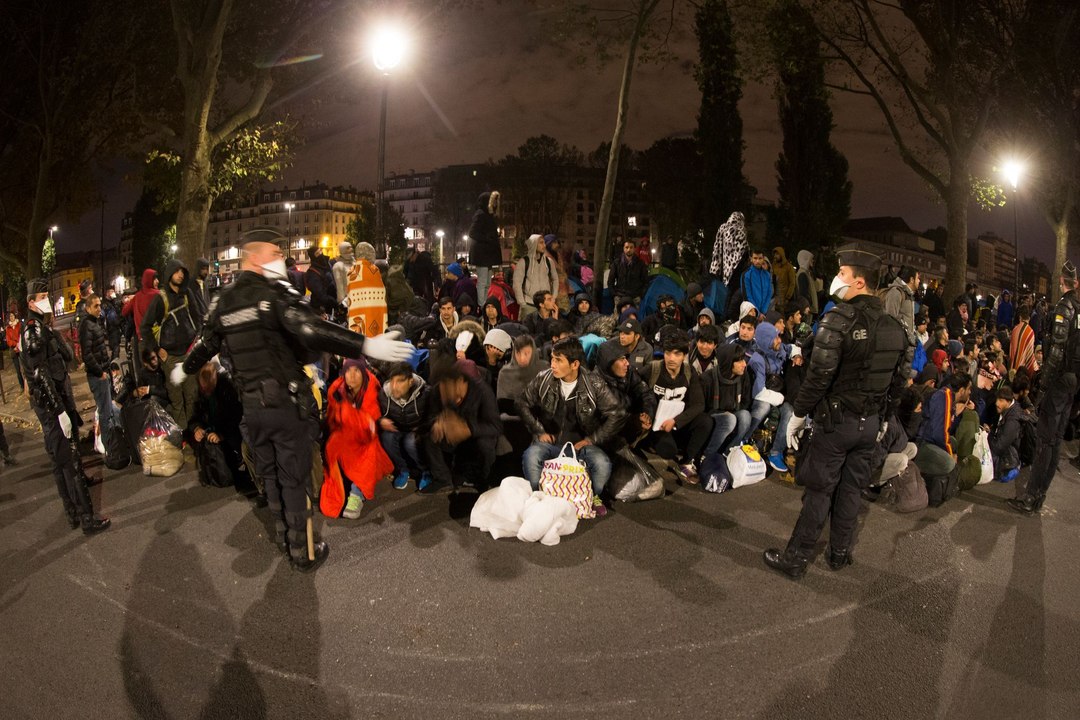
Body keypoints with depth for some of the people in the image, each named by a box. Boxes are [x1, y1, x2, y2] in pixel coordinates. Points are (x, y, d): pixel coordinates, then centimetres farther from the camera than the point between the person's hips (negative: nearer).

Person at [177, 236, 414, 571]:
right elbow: (312, 330, -32)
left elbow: (206, 343, 21)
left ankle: (283, 537, 36)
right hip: (287, 402, -6)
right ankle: (302, 553, 15)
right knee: (294, 478, 4)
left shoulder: (222, 301, 6)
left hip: (252, 405, 6)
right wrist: (366, 345, -42)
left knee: (268, 473, 20)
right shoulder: (275, 292, -15)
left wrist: (184, 369, 43)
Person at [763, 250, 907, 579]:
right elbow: (896, 378, 11)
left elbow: (818, 375, -22)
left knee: (819, 490, 2)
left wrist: (798, 415, -12)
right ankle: (840, 553, 29)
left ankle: (796, 559, 11)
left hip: (836, 420, -6)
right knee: (851, 489, 16)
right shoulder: (893, 327, 4)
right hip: (870, 423, 6)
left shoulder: (839, 319, -18)